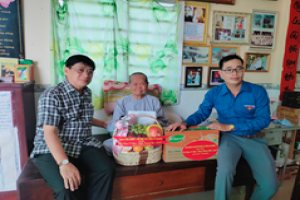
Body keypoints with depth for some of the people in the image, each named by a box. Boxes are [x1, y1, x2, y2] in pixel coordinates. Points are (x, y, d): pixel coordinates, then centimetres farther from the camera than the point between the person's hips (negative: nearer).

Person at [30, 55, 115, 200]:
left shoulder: (87, 93, 12)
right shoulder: (52, 95, -12)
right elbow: (50, 132, -21)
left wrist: (103, 124, 22)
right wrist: (64, 163, -32)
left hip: (84, 145, 6)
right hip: (51, 150, -5)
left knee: (106, 170, -22)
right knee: (69, 186, -31)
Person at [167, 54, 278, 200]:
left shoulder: (258, 91, -7)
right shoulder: (214, 93, -3)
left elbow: (264, 120, -11)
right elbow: (201, 113, 3)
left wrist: (230, 126, -20)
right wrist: (186, 123, -20)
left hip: (255, 139, 2)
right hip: (229, 138, -1)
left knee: (270, 186, -11)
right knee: (225, 171, -31)